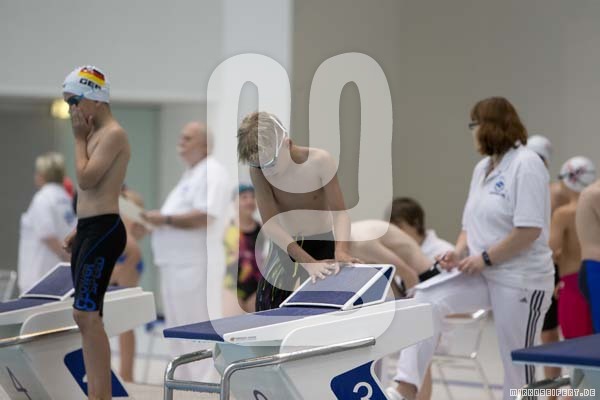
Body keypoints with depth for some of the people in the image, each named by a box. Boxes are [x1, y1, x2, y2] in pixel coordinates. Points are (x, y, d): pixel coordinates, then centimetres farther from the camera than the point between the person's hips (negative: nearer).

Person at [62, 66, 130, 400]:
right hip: (90, 230, 10)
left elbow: (86, 179, -20)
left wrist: (79, 139, -8)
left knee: (86, 313, -15)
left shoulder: (113, 134, -12)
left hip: (103, 230, -10)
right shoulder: (98, 135, 19)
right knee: (88, 316, 9)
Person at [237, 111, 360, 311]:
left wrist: (340, 250, -43)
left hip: (321, 246, -2)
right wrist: (308, 262, -35)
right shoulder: (258, 170, -16)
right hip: (284, 248, 3)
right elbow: (269, 223, -23)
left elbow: (339, 212, -22)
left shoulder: (320, 161, -22)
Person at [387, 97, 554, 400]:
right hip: (482, 274, 8)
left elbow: (530, 230, -22)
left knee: (517, 362, 0)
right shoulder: (483, 168, 13)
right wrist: (460, 252, -1)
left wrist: (485, 258, -19)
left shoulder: (526, 165, -14)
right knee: (427, 300, -12)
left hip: (520, 280, -8)